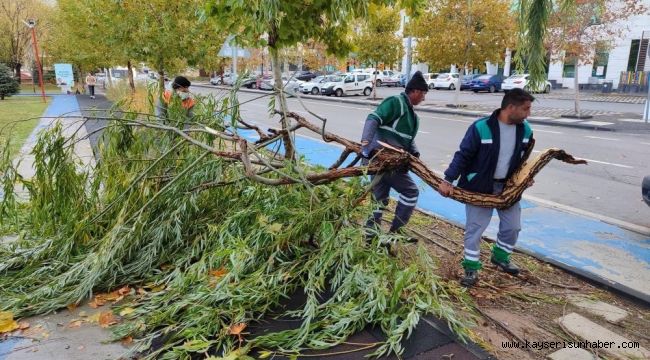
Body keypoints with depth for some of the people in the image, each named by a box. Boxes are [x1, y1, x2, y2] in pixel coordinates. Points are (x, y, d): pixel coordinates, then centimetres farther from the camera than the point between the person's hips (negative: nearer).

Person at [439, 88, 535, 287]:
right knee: (475, 227, 0)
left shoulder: (525, 130, -2)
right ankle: (471, 268, 15)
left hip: (508, 187, 6)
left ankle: (500, 257, 39)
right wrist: (448, 180, -20)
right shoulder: (481, 127, -22)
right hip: (479, 187, -6)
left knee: (513, 226, 14)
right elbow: (463, 156, -17)